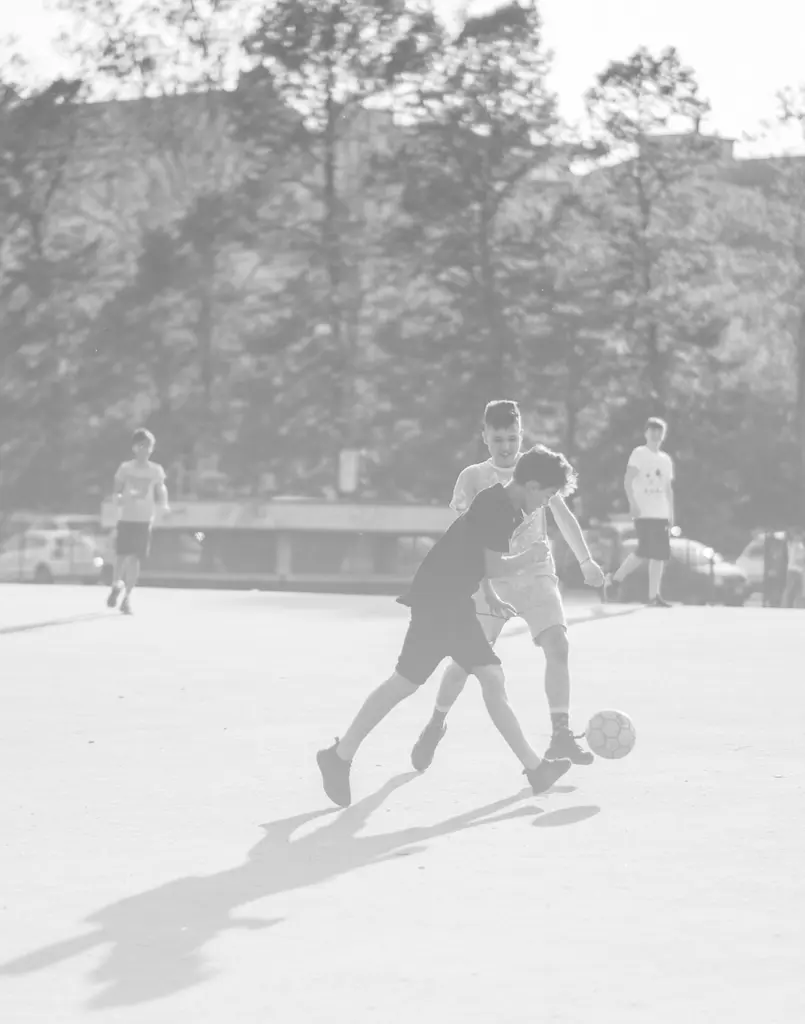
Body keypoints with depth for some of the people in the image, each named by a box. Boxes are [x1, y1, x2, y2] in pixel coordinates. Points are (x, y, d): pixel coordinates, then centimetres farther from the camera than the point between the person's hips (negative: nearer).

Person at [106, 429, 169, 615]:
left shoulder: (156, 471, 5)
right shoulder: (125, 468, 3)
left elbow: (160, 496, 8)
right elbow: (116, 492, 2)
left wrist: (163, 504, -13)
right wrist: (120, 498, -21)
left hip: (145, 520, 1)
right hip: (125, 518, 0)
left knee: (135, 560, -6)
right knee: (122, 556, -5)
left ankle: (127, 598, 3)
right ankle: (117, 584, 24)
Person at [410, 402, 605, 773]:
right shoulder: (473, 478, -4)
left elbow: (562, 515, 8)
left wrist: (586, 561, -3)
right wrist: (484, 585, -22)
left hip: (536, 574, 2)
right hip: (490, 576, -2)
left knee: (557, 644, -18)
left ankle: (561, 735, -17)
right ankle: (436, 724, 20)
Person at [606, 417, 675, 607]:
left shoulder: (666, 459, 17)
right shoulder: (639, 454, 0)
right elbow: (628, 481, -8)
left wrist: (671, 513, 15)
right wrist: (633, 504, -20)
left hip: (661, 514, 6)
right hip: (643, 513, -6)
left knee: (660, 554, 1)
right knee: (644, 552, -15)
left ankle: (654, 596, 3)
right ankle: (616, 578, 3)